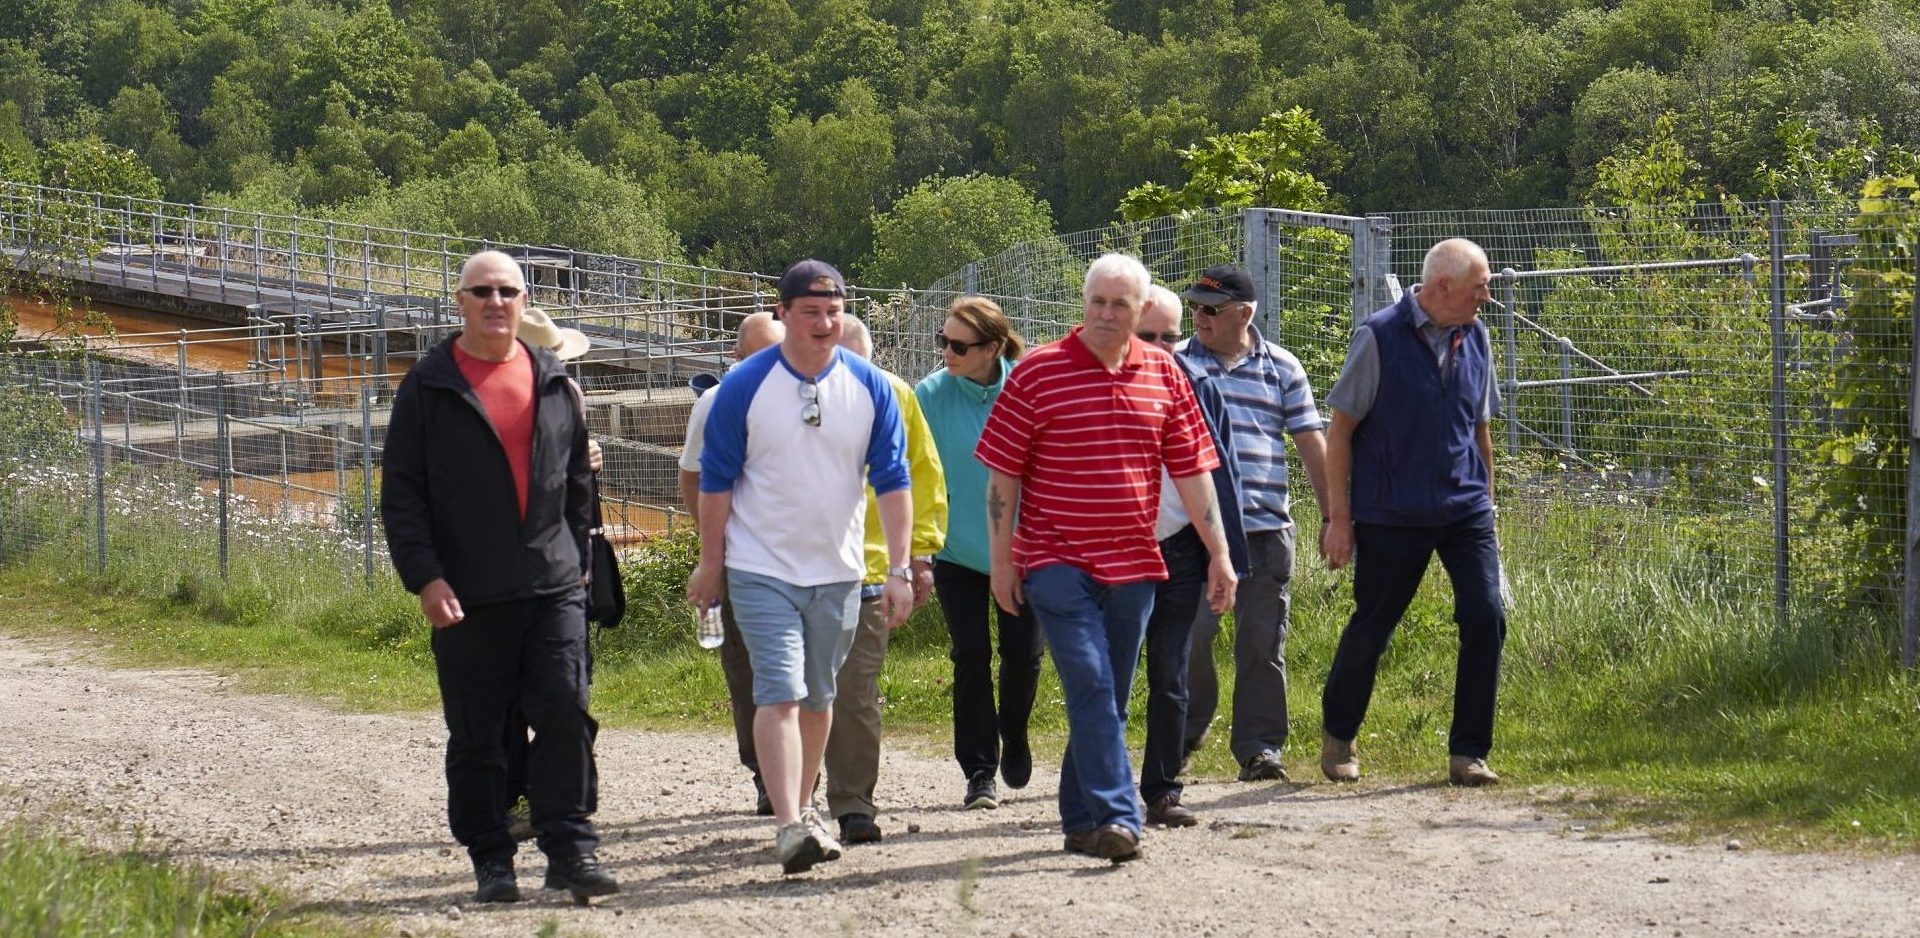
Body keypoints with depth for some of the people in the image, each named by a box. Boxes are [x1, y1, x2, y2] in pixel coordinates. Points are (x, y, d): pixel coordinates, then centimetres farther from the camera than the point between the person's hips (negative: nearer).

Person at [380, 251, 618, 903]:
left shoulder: (553, 381, 12)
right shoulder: (429, 387, 2)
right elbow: (400, 493, -1)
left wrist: (576, 557, 15)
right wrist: (424, 576, -10)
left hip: (553, 587, 2)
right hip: (467, 596, -2)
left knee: (566, 716, -8)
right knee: (476, 737, 3)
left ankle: (571, 851, -3)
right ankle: (491, 862, 12)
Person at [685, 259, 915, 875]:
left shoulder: (870, 387, 0)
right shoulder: (744, 386, -7)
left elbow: (892, 480, 2)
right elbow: (716, 479, 1)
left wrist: (899, 570, -3)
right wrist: (710, 563, 4)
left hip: (838, 571, 3)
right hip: (762, 569, -3)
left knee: (818, 698, 14)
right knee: (779, 692, -14)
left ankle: (802, 808, 29)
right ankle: (788, 828, -21)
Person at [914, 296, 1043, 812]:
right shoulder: (931, 395, -10)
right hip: (957, 551, 0)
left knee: (1023, 654, 4)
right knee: (971, 657, -4)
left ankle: (1014, 735, 34)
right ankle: (979, 772, 4)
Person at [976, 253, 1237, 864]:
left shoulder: (1164, 376, 7)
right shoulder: (1036, 373, -4)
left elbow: (1191, 470, 10)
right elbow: (1002, 472, -2)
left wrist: (1219, 552, 6)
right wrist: (1000, 560, -4)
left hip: (1132, 563, 4)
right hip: (1057, 561, -4)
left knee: (1109, 697, 10)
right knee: (1090, 685, -15)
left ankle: (1081, 821, 20)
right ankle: (1115, 816, -19)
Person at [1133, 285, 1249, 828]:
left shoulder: (1196, 387, 5)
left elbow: (1220, 475, 8)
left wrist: (1227, 558, 2)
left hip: (1178, 552, 1)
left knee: (1171, 680, 4)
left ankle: (1163, 792, 12)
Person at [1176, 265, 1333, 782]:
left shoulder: (1282, 369, 8)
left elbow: (1311, 445, 10)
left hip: (1266, 527, 1)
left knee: (1262, 642, 1)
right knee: (1189, 636, 0)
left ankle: (1259, 746, 8)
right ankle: (1186, 732, 21)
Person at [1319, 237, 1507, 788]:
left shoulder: (1475, 338, 6)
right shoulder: (1379, 338, -10)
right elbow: (1341, 429, -6)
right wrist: (1338, 517, -8)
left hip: (1464, 511, 4)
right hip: (1391, 515, -4)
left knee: (1486, 618, -9)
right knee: (1370, 628, 5)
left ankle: (1468, 753, 1)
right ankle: (1337, 738, 28)